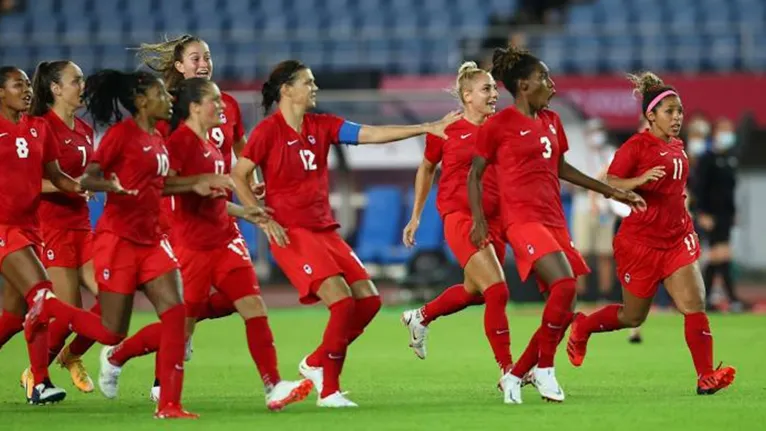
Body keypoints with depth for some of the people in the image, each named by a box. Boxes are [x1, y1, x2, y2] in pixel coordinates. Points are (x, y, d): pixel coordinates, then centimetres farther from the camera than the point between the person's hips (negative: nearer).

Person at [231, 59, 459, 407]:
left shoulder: (321, 127, 10)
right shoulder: (268, 131, -7)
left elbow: (372, 134, 5)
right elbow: (237, 176, -7)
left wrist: (428, 128, -1)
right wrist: (265, 221, -14)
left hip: (324, 229, 7)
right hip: (291, 233, -7)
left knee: (368, 299, -2)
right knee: (342, 301, -19)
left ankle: (315, 364, 16)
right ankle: (328, 390, -4)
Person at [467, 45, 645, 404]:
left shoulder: (551, 121, 16)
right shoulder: (498, 125, -4)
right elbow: (475, 173, 1)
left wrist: (608, 190, 28)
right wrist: (478, 219, -10)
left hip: (554, 221, 8)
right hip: (522, 219, -8)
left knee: (564, 312, 1)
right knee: (564, 284, -26)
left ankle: (515, 376, 13)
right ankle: (544, 368, -11)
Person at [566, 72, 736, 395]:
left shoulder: (677, 147, 11)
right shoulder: (636, 147, -11)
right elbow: (610, 185, -17)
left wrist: (687, 227, 20)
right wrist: (641, 179, -33)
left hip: (676, 241, 6)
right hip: (640, 243, -6)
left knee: (695, 304, -11)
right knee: (632, 317, 7)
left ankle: (706, 377, -11)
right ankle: (581, 327, 34)